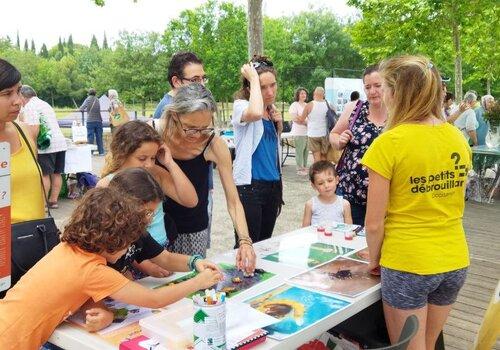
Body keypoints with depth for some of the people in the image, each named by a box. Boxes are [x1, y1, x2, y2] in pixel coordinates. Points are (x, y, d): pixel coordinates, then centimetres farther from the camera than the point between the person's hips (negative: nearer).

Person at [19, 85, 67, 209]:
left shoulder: (29, 107, -6)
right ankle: (53, 201, 18)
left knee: (45, 175, -4)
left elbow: (35, 129, -18)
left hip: (46, 146, -8)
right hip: (60, 143, 9)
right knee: (56, 174, 11)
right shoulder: (45, 104, 22)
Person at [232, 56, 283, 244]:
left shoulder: (272, 110, 11)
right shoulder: (241, 106, -10)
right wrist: (253, 77, -22)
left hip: (273, 184, 8)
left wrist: (279, 124, 6)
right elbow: (255, 113, -36)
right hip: (249, 185, -7)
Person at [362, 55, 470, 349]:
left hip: (407, 265, -6)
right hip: (455, 262, 6)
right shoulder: (458, 139, 1)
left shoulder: (389, 143, -18)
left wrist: (374, 258, 3)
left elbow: (374, 223, -14)